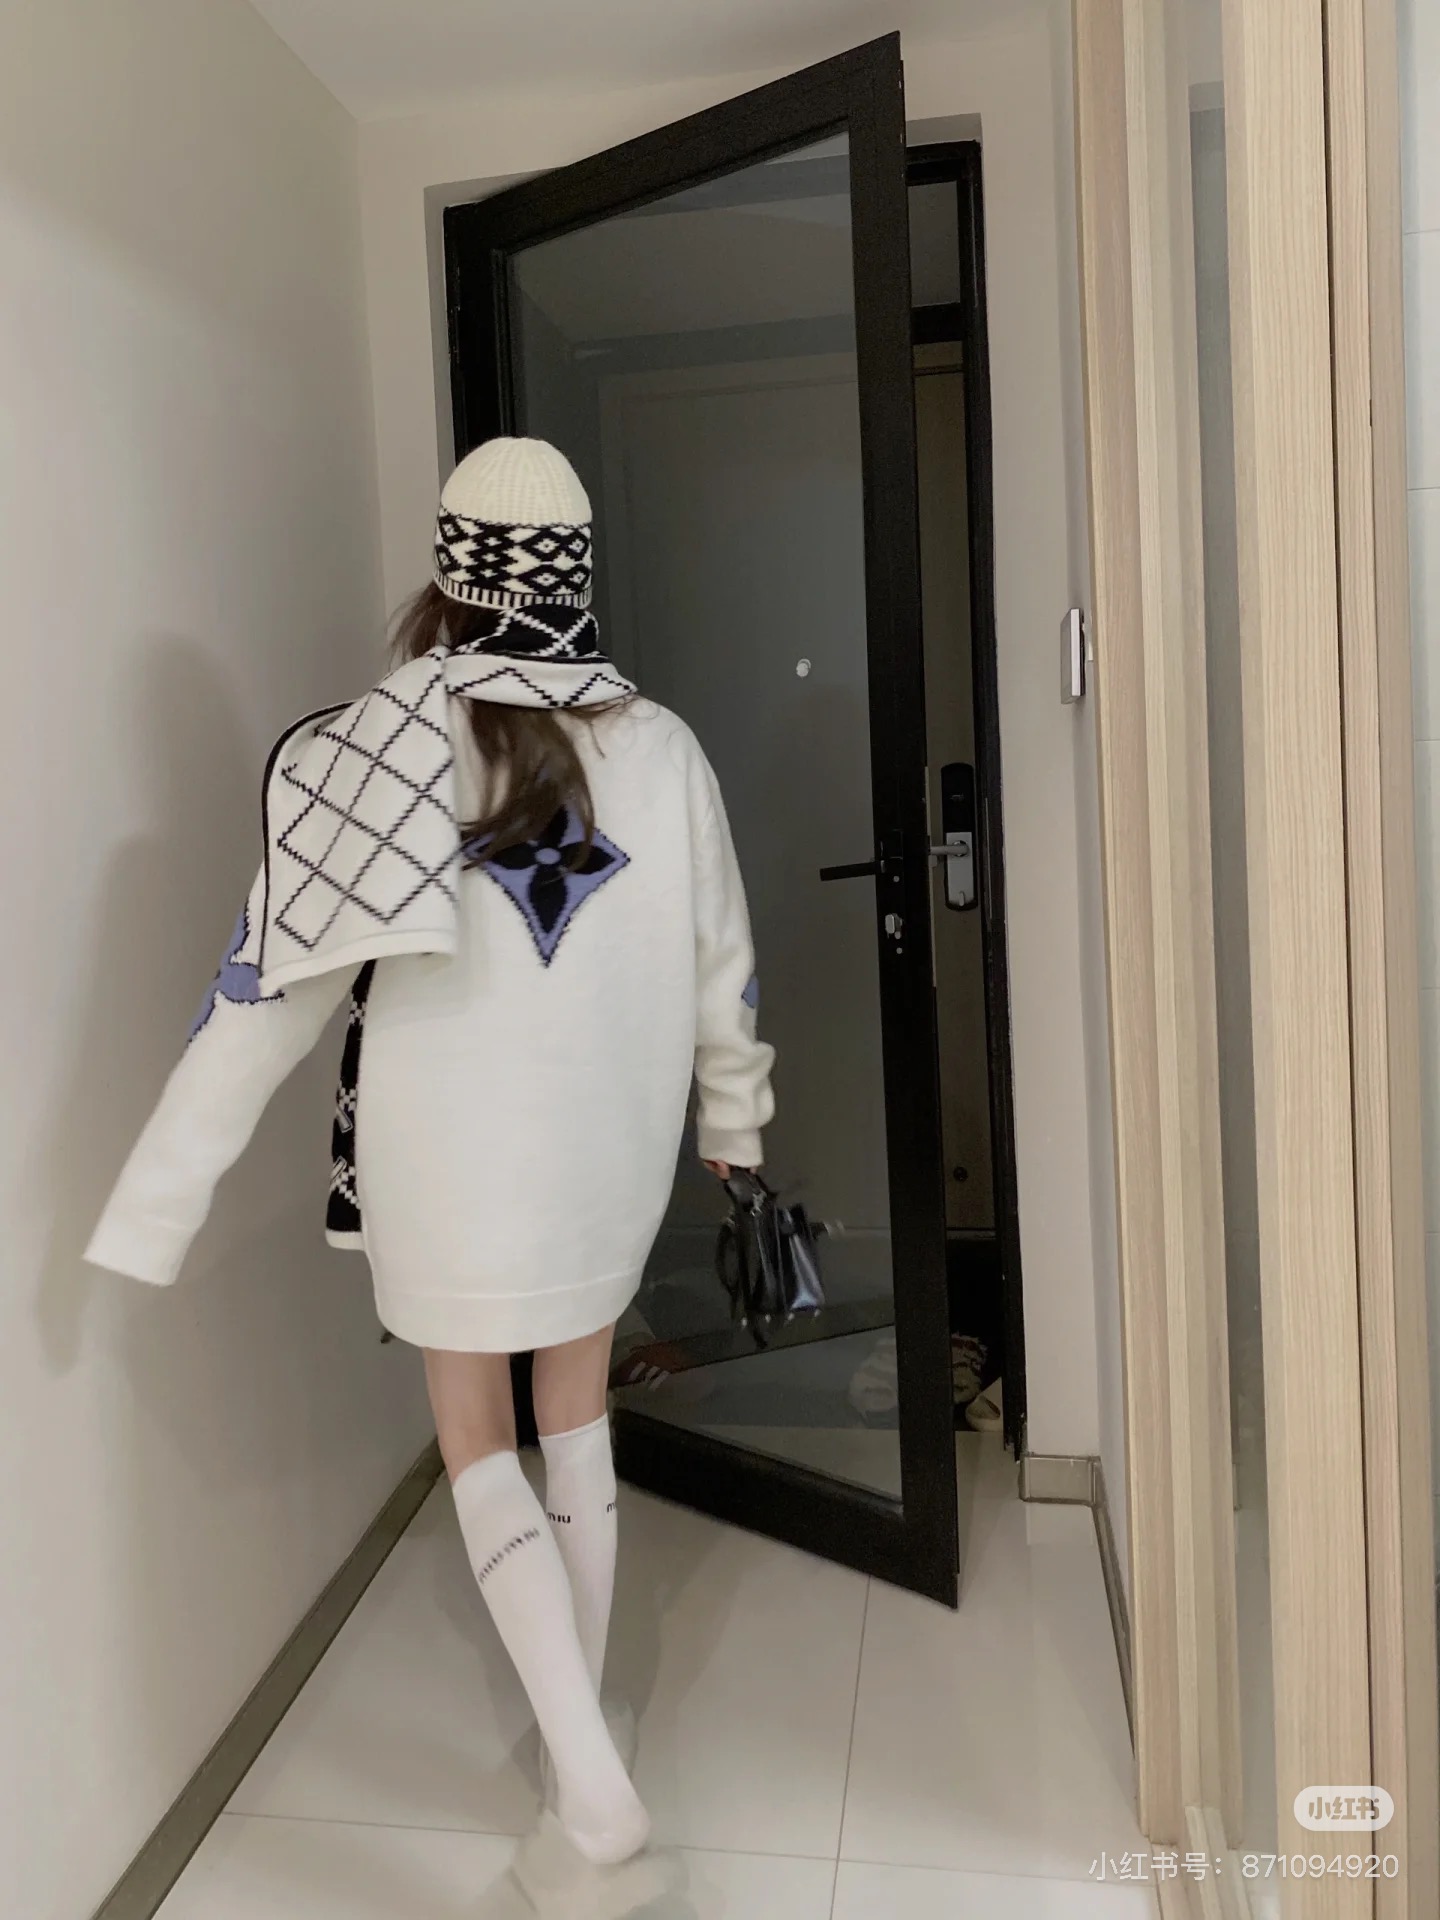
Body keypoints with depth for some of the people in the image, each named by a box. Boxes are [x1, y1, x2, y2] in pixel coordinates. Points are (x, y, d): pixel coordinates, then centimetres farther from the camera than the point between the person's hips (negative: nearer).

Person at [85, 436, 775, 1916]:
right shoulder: (657, 745, -5)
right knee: (576, 1421, 21)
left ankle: (595, 1796, 7)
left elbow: (272, 984, -15)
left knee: (478, 1442, 14)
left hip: (453, 1158, -3)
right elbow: (718, 965, 3)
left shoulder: (375, 747, -13)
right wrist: (732, 1117, 19)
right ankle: (578, 1728, 39)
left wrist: (157, 1204, -8)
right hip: (612, 1147, 3)